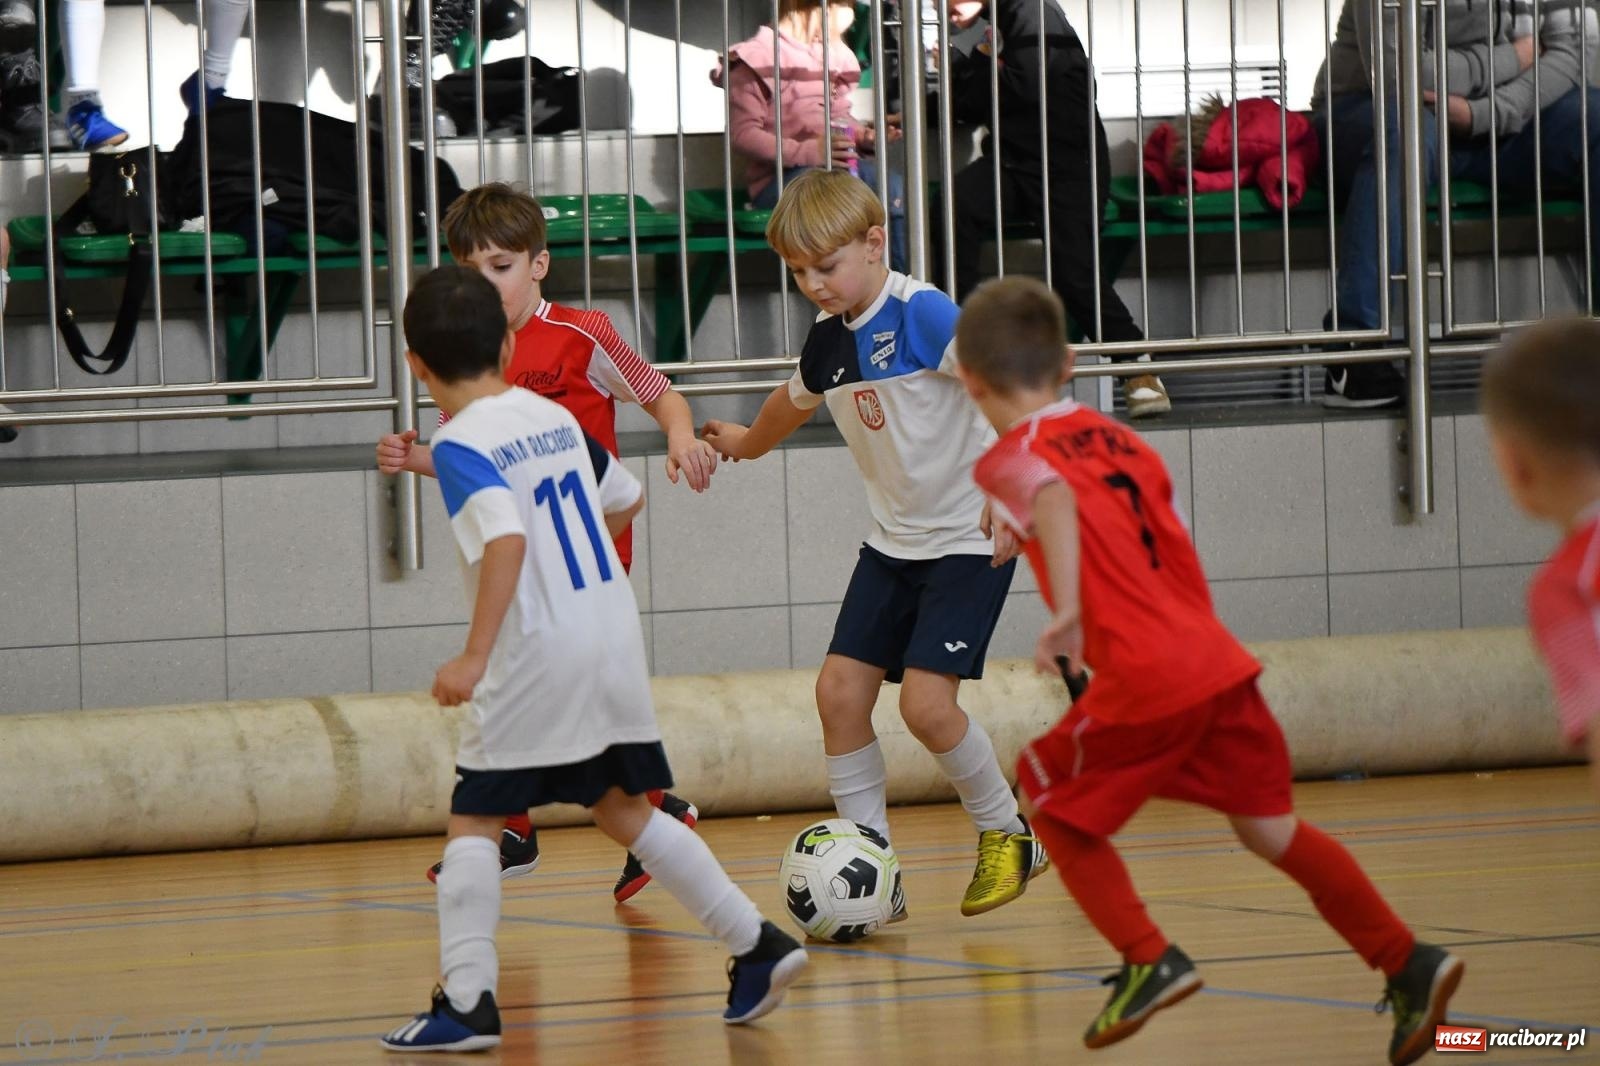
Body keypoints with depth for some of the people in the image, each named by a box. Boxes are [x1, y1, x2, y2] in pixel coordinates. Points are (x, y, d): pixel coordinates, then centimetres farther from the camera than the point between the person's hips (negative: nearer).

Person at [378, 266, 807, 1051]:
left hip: (537, 654, -7)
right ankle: (757, 945, 18)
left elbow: (505, 538, -27)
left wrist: (475, 656, -30)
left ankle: (466, 1001, -6)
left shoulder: (461, 446, -12)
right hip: (617, 635, 7)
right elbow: (625, 498, 25)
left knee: (473, 820, 2)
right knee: (623, 810, 19)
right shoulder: (557, 418, 11)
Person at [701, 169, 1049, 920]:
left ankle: (1008, 837, 7)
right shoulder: (827, 342, 5)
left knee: (926, 701, -16)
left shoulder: (923, 314, -19)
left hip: (968, 542, -8)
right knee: (839, 688, -2)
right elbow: (798, 400, 29)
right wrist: (747, 442, 48)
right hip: (892, 543, 8)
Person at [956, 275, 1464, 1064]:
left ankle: (1149, 961, 6)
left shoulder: (1009, 461, 0)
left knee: (1051, 803, 15)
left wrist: (1067, 615, -35)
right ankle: (1409, 964, 6)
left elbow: (1056, 498, -25)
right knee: (1268, 829, 14)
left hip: (1147, 685, -6)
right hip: (1218, 661, 6)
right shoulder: (1118, 440, 20)